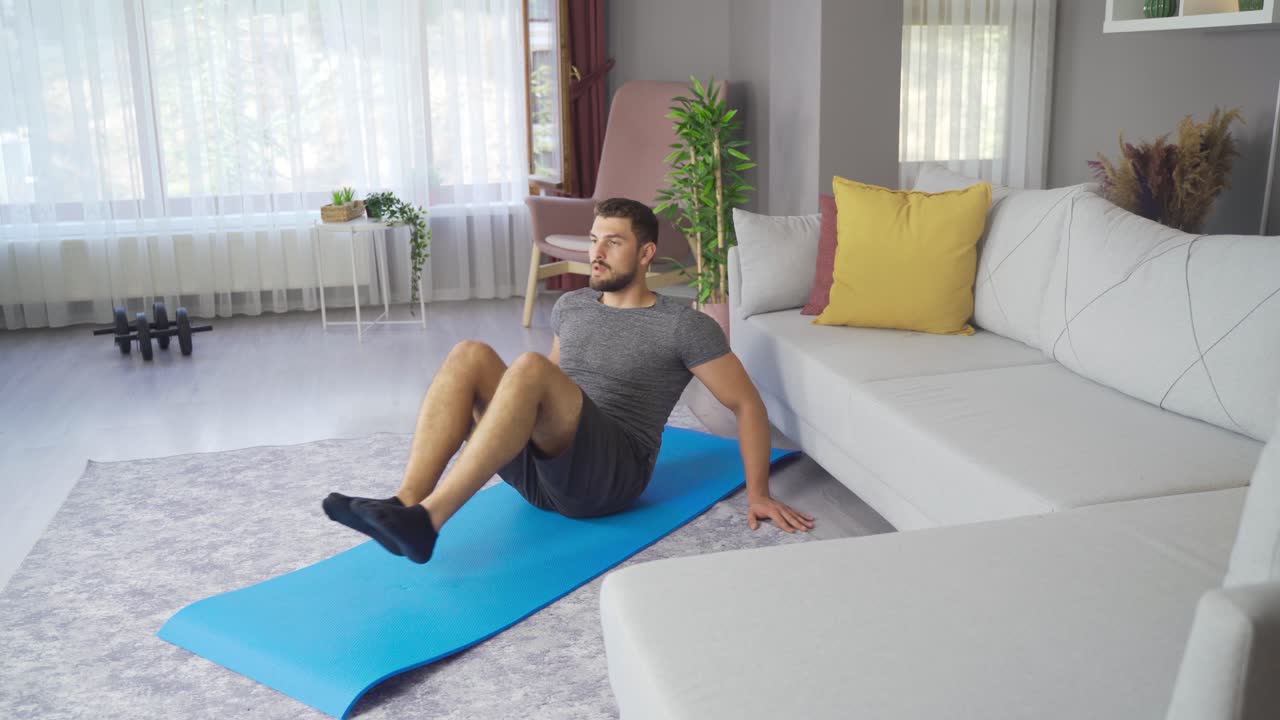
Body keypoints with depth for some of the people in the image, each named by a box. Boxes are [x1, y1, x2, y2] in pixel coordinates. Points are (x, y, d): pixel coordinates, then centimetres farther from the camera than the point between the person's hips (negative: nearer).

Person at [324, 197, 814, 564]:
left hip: (609, 475, -6)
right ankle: (405, 503, -33)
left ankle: (426, 520, -40)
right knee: (469, 356, -19)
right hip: (539, 468, 6)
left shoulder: (683, 325, 0)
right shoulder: (571, 306, 19)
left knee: (530, 366, -33)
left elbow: (747, 404, 1)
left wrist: (757, 492, -5)